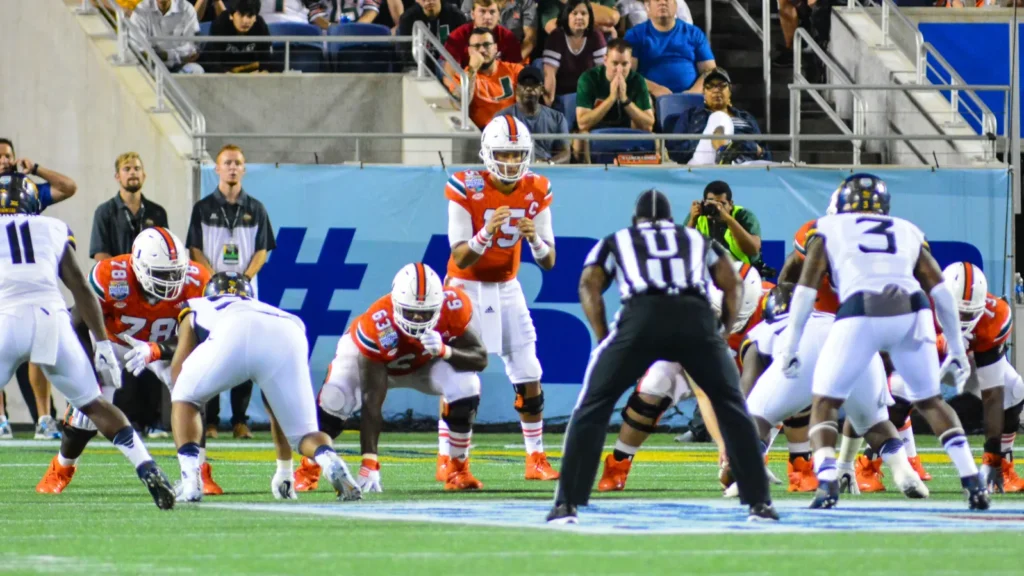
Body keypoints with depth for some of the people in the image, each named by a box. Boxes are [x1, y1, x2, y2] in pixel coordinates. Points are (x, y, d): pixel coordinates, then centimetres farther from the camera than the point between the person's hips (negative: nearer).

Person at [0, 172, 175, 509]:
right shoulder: (53, 230, 20)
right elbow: (80, 288, 15)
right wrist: (103, 344, 13)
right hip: (52, 318, 2)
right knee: (93, 405, 13)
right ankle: (148, 470, 2)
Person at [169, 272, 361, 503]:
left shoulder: (197, 309, 42)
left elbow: (178, 371, 34)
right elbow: (277, 407, 50)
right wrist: (284, 469, 58)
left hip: (234, 336, -2)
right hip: (287, 340, 2)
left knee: (185, 398, 24)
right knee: (304, 434, 16)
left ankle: (190, 482, 4)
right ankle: (331, 463, -18)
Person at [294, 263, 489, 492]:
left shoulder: (453, 307, -35)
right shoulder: (377, 325, -42)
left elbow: (480, 359, -25)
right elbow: (371, 402, -41)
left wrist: (444, 351, -47)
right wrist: (369, 462, -45)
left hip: (425, 362, 2)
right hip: (372, 358, -2)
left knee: (466, 387, -26)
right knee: (334, 400, -28)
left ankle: (459, 472, -5)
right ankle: (308, 471, -1)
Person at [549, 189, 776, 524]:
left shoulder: (615, 242, 31)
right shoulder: (698, 241, 35)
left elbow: (589, 286, 16)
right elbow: (731, 284, 21)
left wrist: (603, 338, 16)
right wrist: (723, 329, 27)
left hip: (641, 317, -1)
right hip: (696, 316, 1)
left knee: (593, 407, 9)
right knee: (731, 406, 18)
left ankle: (567, 504, 0)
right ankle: (759, 502, 14)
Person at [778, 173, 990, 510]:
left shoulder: (830, 229, 22)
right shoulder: (908, 232, 27)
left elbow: (806, 290, 13)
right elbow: (940, 292, 21)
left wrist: (790, 346, 16)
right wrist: (957, 350, 26)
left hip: (861, 314, -3)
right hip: (911, 313, 3)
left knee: (825, 402, 13)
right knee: (930, 401, 23)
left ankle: (827, 482, -11)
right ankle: (973, 484, 10)